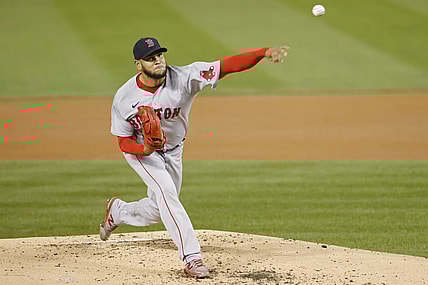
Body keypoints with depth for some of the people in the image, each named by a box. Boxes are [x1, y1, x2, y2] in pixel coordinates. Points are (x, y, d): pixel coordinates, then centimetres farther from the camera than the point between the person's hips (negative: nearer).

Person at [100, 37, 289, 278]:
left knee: (159, 210, 13)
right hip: (139, 149, -3)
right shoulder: (124, 98, -26)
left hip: (173, 151, 3)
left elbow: (227, 65, -40)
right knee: (166, 191, -25)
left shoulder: (183, 78, -29)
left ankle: (117, 211, 44)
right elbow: (124, 141, -17)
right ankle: (191, 257, -23)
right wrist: (145, 149, -41)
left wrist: (265, 53, -54)